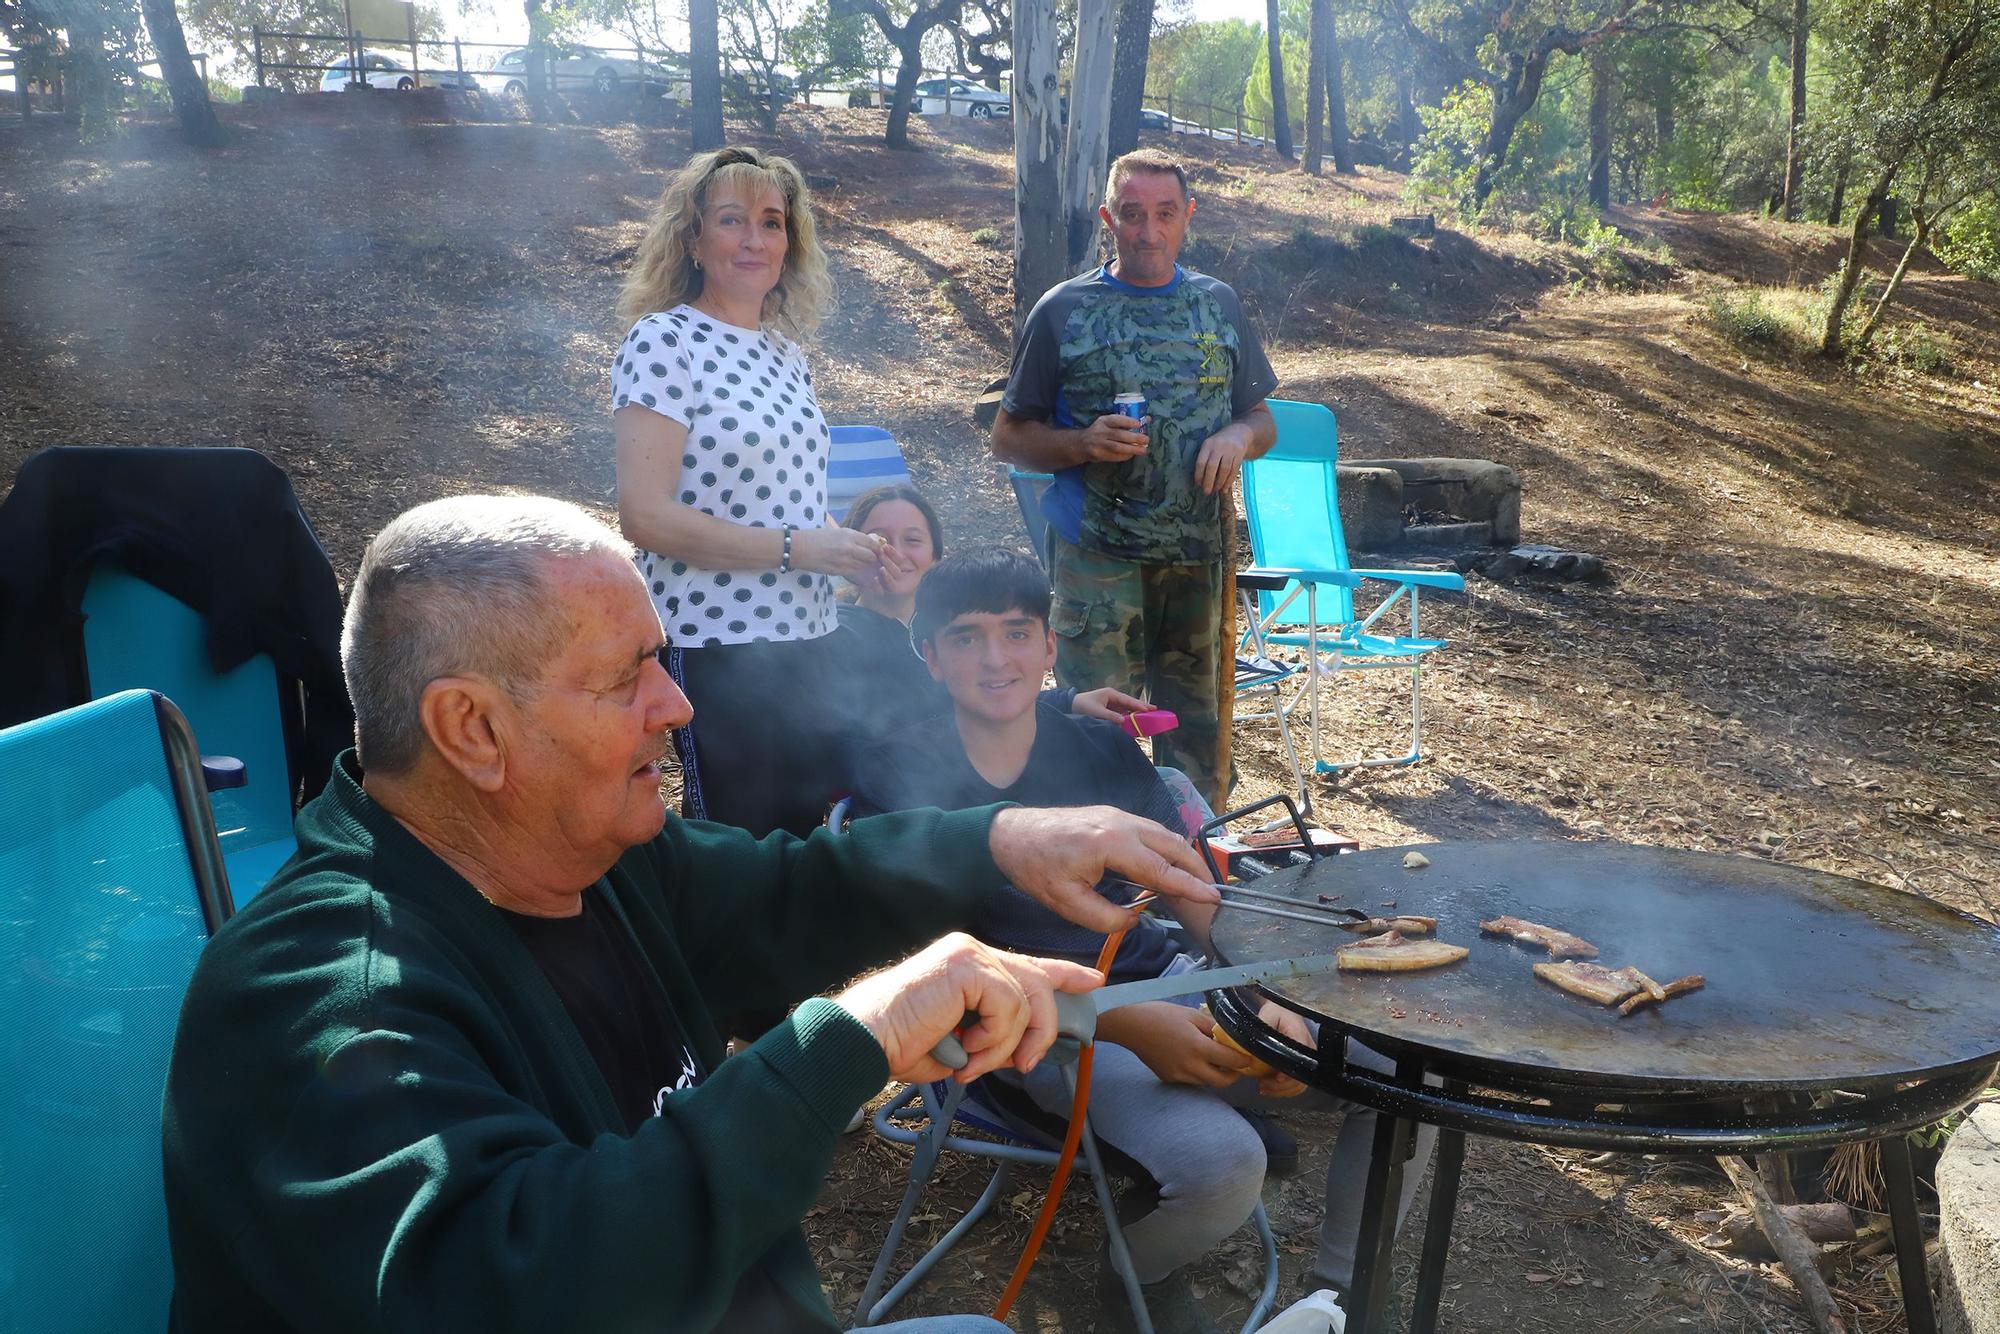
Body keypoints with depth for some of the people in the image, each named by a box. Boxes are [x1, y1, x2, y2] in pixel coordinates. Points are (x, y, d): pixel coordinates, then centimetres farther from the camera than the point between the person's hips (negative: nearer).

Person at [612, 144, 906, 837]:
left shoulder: (786, 351, 13)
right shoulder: (662, 342, -9)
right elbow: (645, 515, -18)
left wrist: (855, 551, 4)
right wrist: (796, 547, -18)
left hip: (805, 639, 7)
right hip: (716, 645, -7)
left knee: (802, 832, 15)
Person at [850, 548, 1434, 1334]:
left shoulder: (1102, 750, 8)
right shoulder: (900, 777, -5)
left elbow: (1198, 897, 9)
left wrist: (1262, 1000, -13)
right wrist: (1123, 1025, -26)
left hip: (1161, 981, 5)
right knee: (1220, 1161, -32)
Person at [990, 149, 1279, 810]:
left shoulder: (1217, 304, 11)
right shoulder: (1063, 311, 2)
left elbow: (1261, 419, 18)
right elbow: (1009, 438, 3)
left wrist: (1240, 437, -6)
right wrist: (1084, 443, -16)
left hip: (1202, 556, 3)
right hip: (1099, 559, -3)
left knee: (1198, 728, 10)